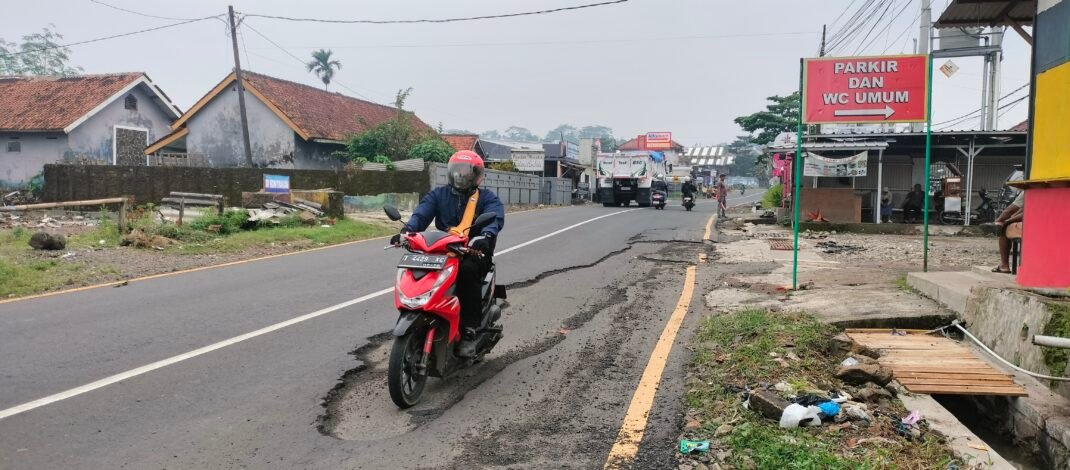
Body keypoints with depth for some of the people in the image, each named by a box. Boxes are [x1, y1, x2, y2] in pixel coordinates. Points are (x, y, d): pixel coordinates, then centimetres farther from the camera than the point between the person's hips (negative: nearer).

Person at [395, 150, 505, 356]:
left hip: (473, 253, -3)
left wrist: (485, 236, -40)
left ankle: (470, 331, -32)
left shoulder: (487, 198, 5)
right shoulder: (438, 194, 13)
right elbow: (421, 213, -4)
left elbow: (495, 218, -16)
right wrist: (406, 230, -26)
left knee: (467, 271, -36)